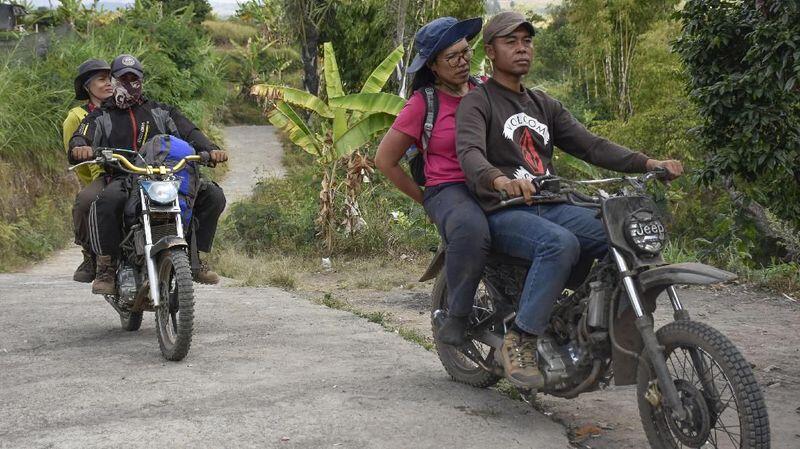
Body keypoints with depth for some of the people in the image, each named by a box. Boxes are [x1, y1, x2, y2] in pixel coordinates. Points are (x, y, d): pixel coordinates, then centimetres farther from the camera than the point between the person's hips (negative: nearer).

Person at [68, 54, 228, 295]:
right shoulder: (100, 117, 18)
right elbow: (80, 138, -2)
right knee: (108, 200, -39)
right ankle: (106, 268, -27)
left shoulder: (161, 111, 23)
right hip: (122, 180, -3)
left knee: (213, 195, -16)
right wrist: (79, 148, -29)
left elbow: (189, 132, 9)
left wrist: (210, 149, -13)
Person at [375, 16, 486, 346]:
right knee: (471, 228, -40)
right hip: (448, 191, -5)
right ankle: (456, 317, -26)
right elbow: (385, 159, 4)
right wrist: (425, 200, 4)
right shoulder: (422, 103, 0)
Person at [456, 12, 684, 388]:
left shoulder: (544, 104, 24)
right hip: (503, 211, -6)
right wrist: (500, 181, -41)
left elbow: (590, 145, 14)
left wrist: (647, 163, -2)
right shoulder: (477, 102, 2)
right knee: (561, 243, -36)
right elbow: (470, 154, -18)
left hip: (549, 206, 6)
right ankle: (519, 342, -28)